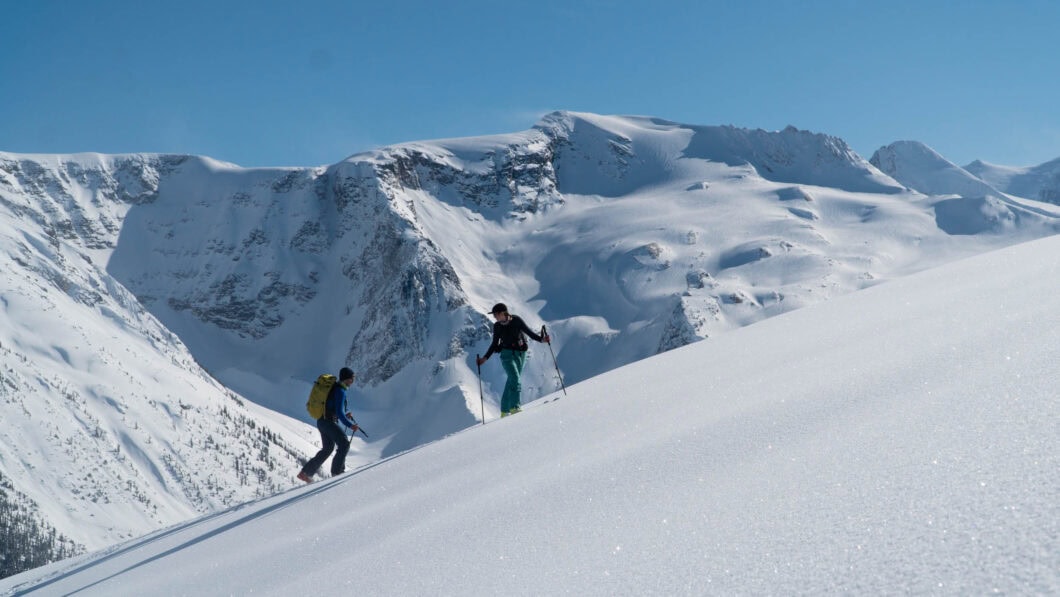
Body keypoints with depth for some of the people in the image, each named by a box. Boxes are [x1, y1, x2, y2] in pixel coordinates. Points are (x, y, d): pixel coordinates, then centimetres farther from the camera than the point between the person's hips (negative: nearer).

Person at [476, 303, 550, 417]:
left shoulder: (516, 320, -4)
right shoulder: (497, 326, 3)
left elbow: (529, 331, 0)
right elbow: (494, 344, 12)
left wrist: (541, 339, -15)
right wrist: (485, 358, 9)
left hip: (520, 354, 1)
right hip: (507, 354, -1)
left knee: (511, 381, 5)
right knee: (515, 379, -22)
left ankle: (505, 411, 13)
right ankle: (514, 407, -26)